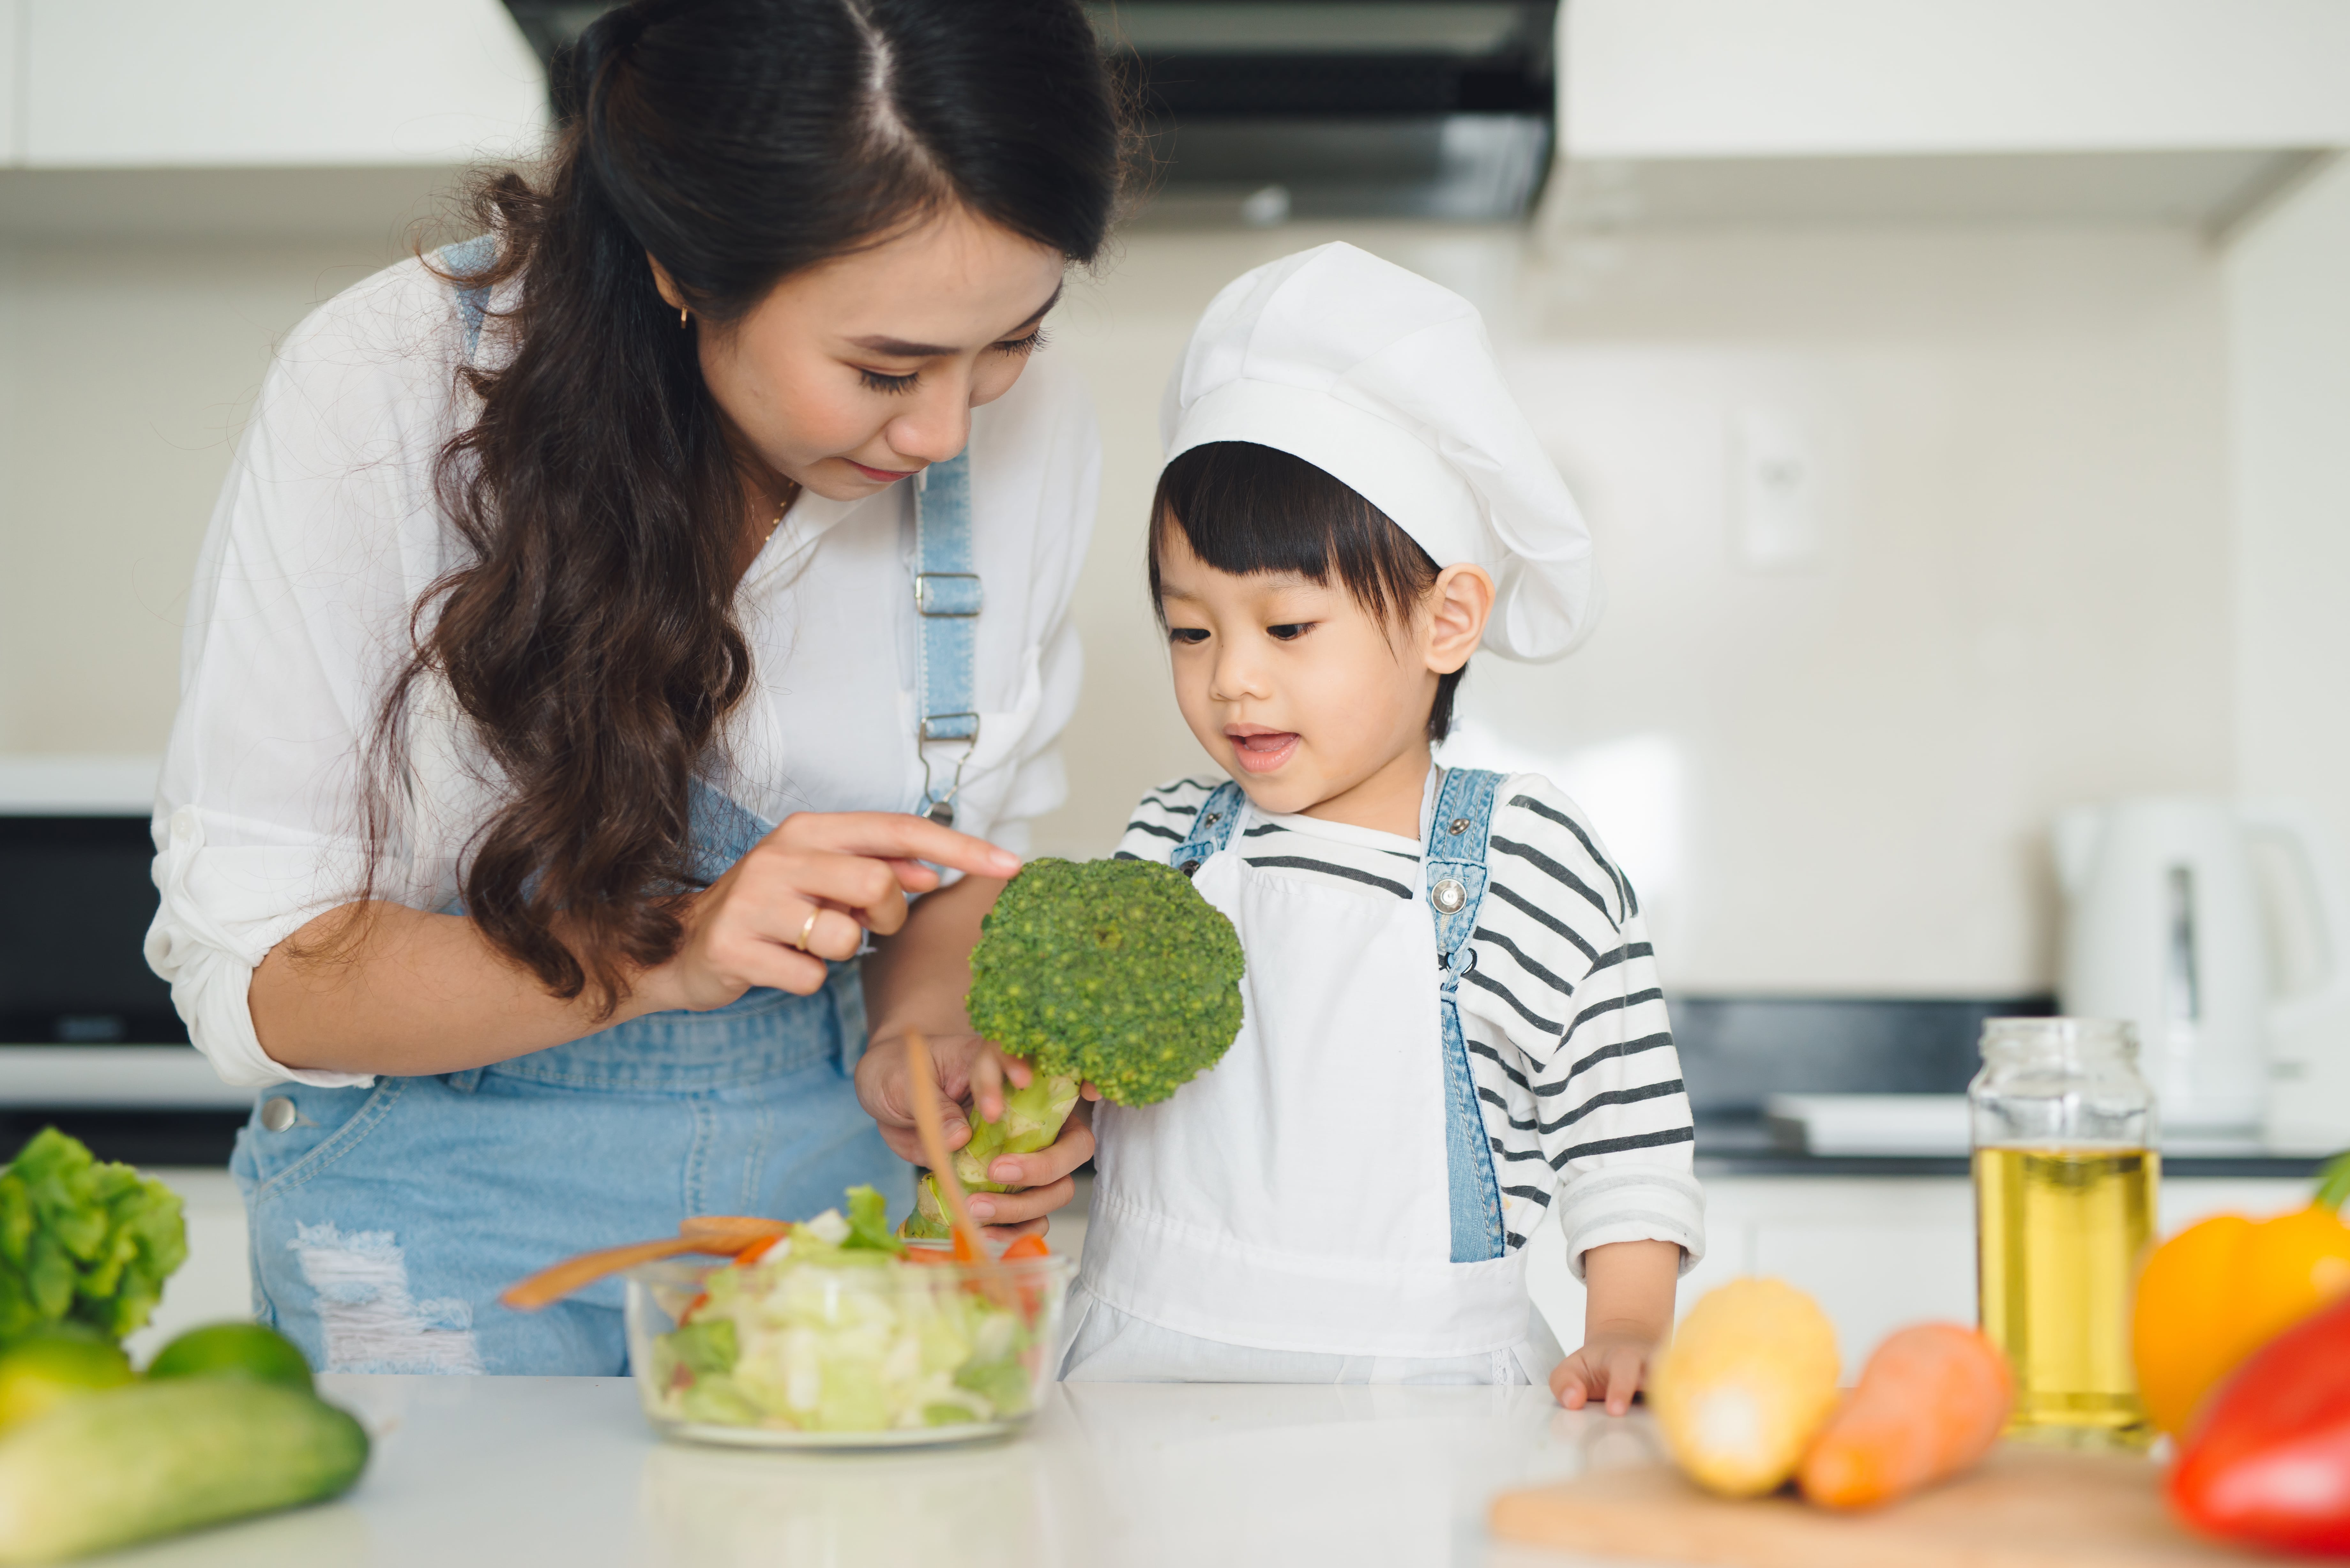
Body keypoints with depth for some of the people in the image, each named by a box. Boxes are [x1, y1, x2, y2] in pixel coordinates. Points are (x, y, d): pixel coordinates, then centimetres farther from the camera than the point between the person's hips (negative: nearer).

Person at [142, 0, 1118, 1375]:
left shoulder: (1030, 434, -9)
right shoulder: (381, 395, -18)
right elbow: (250, 973, -14)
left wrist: (922, 1028, -14)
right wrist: (664, 951, -28)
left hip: (830, 1202, 2)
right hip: (449, 1232, -2)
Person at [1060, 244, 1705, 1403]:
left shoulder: (1534, 864, -1)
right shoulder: (1166, 842, 9)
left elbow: (1626, 1156, 2)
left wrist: (1624, 1340, -10)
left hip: (1414, 1393, -2)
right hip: (1147, 1376, 3)